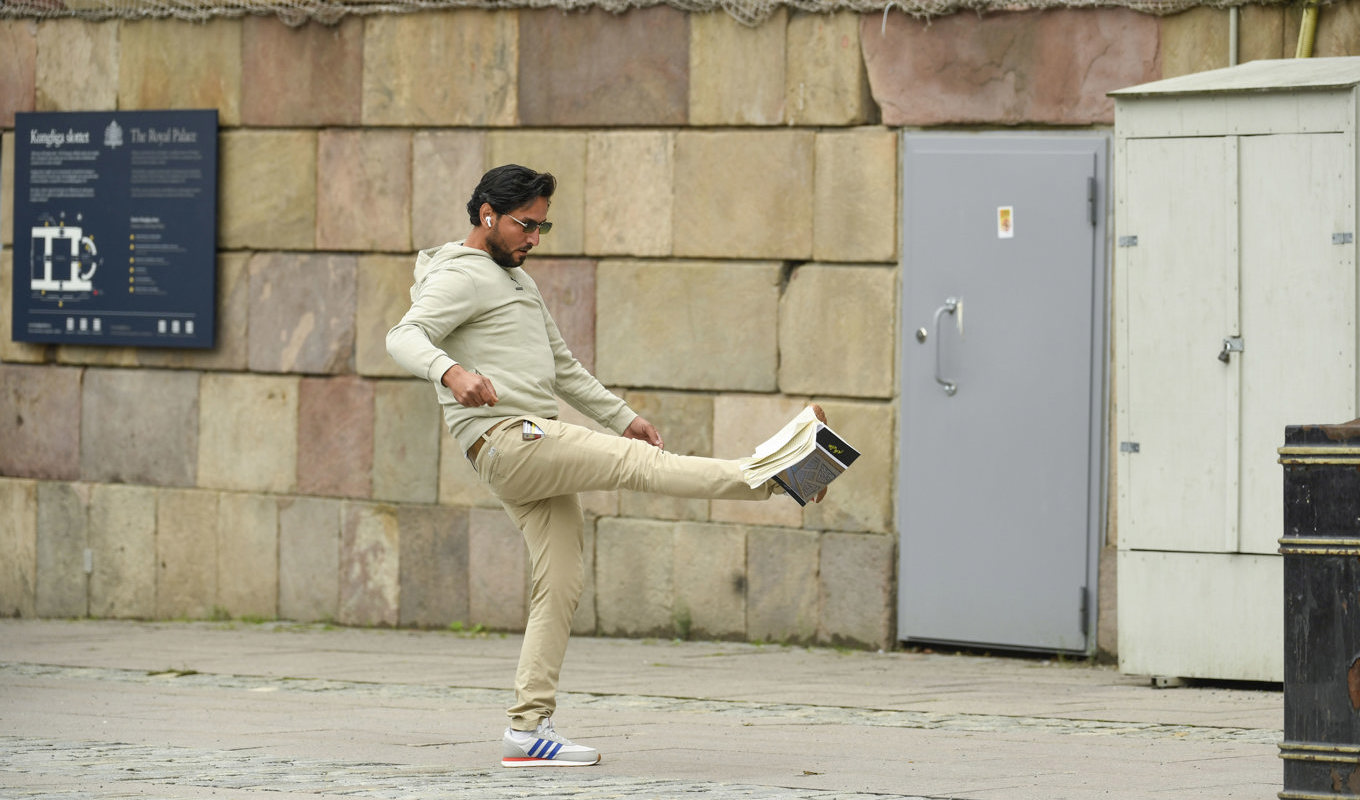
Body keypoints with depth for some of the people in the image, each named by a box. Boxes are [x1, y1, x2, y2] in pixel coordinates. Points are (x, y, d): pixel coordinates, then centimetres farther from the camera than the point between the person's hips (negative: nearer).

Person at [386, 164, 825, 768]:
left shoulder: (517, 281, 27)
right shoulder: (461, 277, -5)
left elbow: (562, 368, 34)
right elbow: (404, 337, -21)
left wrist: (621, 417, 31)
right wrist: (450, 371, -41)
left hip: (538, 455, 10)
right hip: (507, 439, -10)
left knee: (561, 582, 3)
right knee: (639, 463, -17)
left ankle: (529, 729, 2)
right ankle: (779, 478, -23)